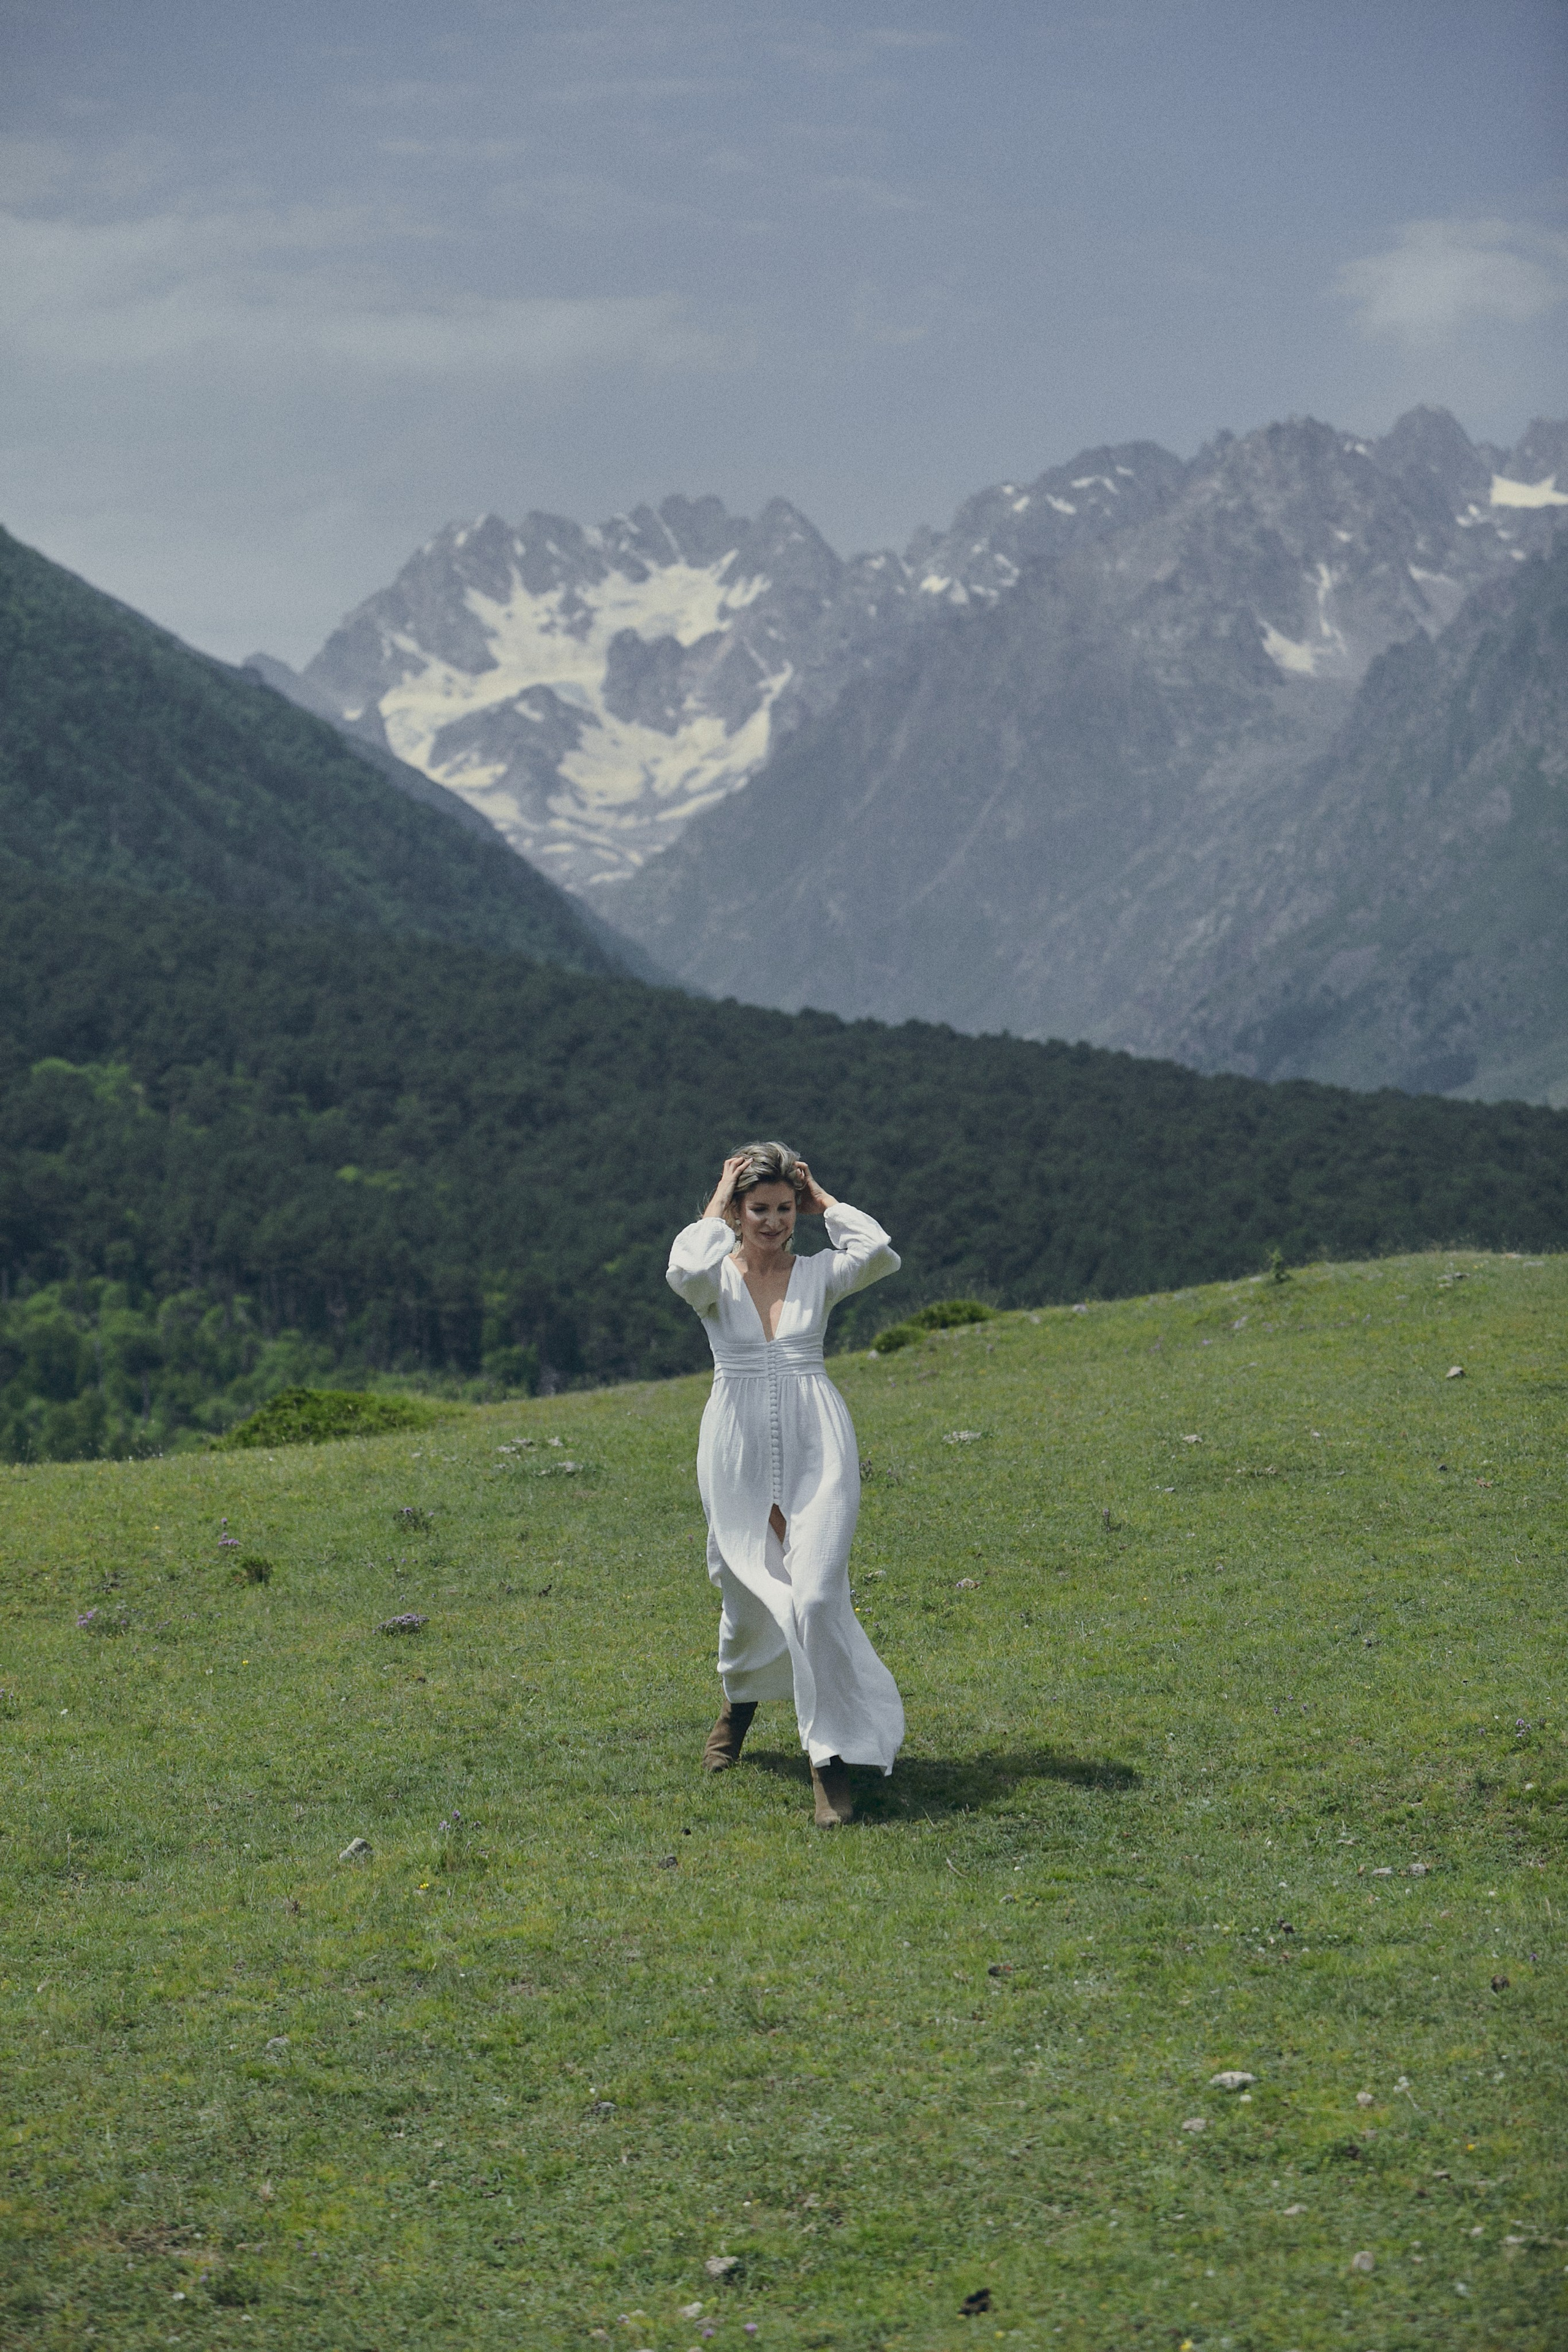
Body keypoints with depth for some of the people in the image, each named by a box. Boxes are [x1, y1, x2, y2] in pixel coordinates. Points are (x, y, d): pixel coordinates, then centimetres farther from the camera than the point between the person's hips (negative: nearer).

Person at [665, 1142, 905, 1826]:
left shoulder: (818, 1274, 7)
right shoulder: (716, 1280, 3)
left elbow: (880, 1253, -14)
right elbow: (686, 1271, -23)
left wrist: (825, 1201, -1)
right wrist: (715, 1207, -8)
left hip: (817, 1454, -1)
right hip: (738, 1455, 1)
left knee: (816, 1597, -17)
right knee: (748, 1597, 15)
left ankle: (833, 1760, -12)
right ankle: (739, 1698, 48)